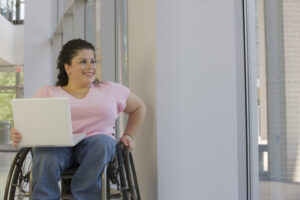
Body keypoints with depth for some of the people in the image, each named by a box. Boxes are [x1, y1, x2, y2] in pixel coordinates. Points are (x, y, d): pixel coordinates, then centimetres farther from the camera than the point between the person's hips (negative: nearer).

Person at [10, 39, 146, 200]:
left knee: (101, 141, -37)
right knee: (45, 153, -37)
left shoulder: (111, 90, 21)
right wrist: (17, 135, -14)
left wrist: (127, 136, 17)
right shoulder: (47, 93, 18)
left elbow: (139, 107, 33)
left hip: (97, 142, 1)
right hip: (57, 144, 0)